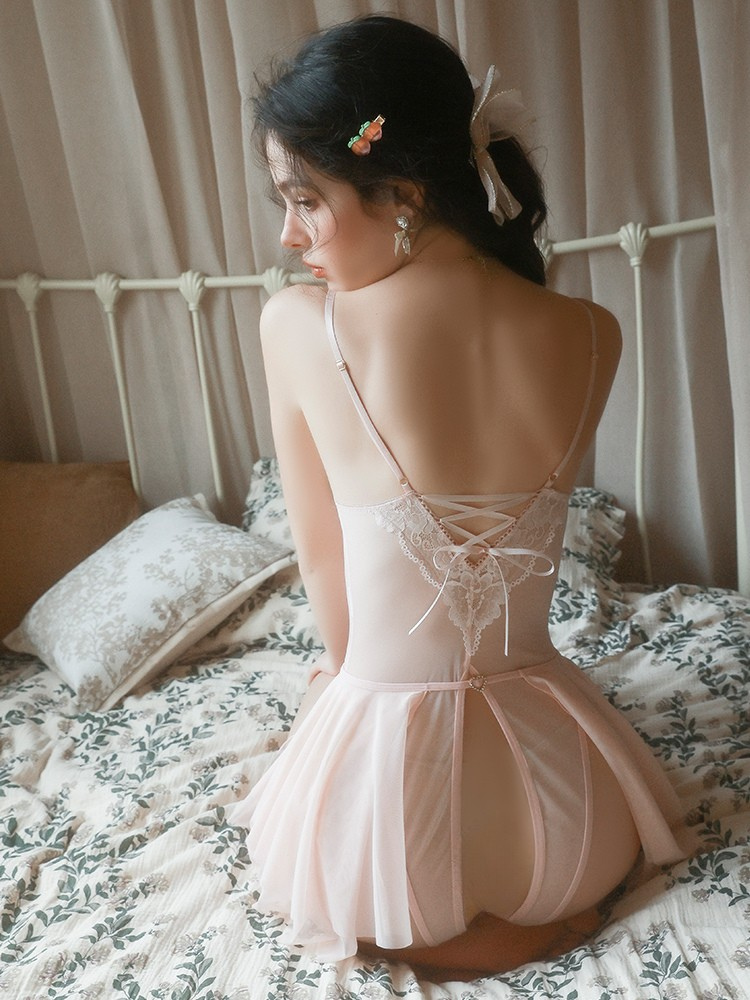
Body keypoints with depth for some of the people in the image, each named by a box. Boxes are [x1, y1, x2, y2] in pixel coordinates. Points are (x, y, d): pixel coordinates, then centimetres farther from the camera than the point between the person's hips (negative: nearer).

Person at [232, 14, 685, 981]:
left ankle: (460, 937, 10)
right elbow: (510, 521, 1)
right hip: (541, 748, 4)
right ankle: (534, 906, 13)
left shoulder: (295, 326, -19)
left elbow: (322, 555, -6)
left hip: (386, 746, -3)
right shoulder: (591, 335, -11)